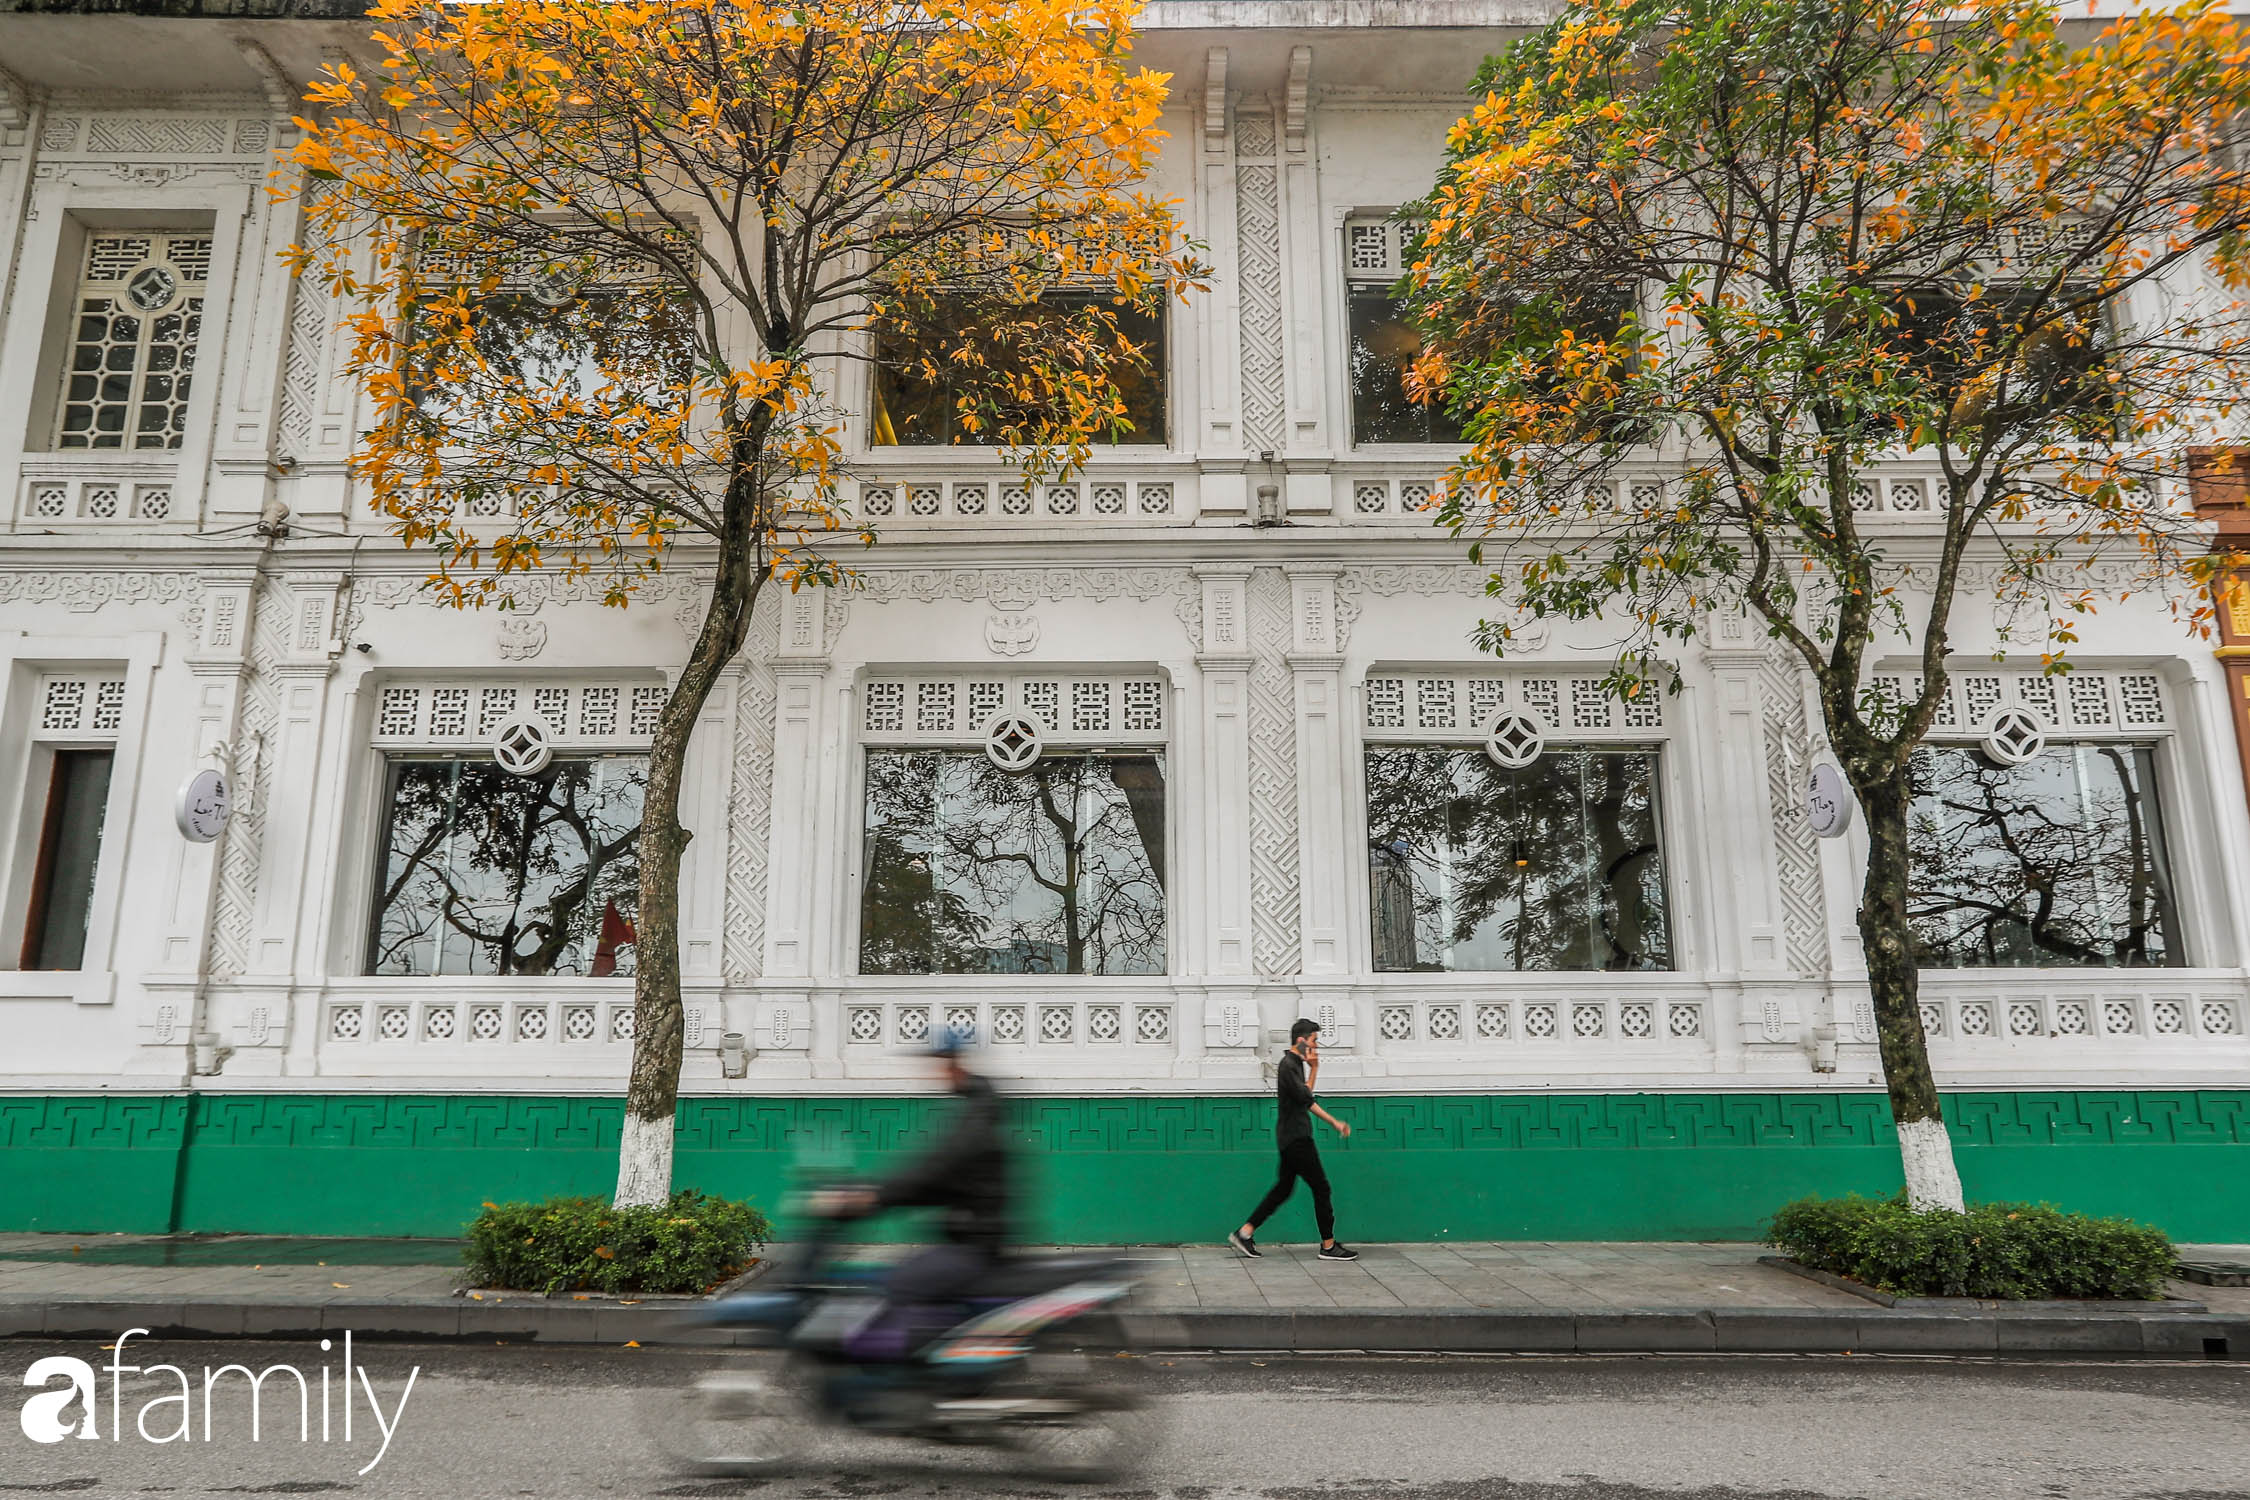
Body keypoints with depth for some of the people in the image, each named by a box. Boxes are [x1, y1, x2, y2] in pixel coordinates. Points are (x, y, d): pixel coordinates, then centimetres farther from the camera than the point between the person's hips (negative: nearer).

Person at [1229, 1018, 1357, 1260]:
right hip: (1296, 1137, -10)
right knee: (1321, 1187, -2)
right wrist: (1314, 1069, -13)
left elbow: (1308, 1102, 24)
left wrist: (1334, 1122, 24)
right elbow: (1304, 1097, -20)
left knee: (1283, 1188, 11)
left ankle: (1244, 1233, 11)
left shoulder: (1296, 1064, 15)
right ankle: (1329, 1246, 6)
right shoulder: (1288, 1065, -16)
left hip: (1292, 1137, 10)